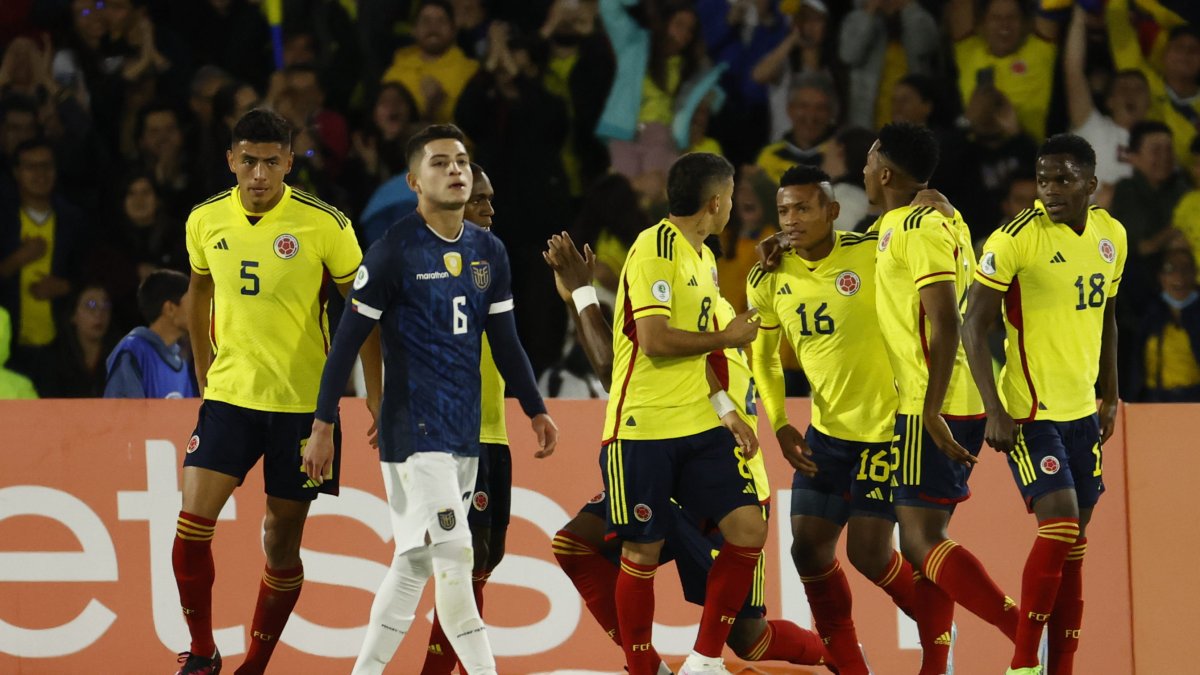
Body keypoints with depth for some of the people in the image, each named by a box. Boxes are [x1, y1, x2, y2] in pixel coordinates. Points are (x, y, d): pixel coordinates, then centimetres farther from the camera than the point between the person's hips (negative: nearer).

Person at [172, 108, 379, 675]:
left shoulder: (325, 225, -11)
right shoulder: (206, 221, 0)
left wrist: (374, 394, -4)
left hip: (303, 401, -2)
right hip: (229, 394, 2)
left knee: (282, 541, 3)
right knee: (192, 522, -12)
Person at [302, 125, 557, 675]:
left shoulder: (489, 252, 10)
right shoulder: (393, 252, -9)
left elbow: (505, 342, 19)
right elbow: (347, 342, -7)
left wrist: (536, 411, 15)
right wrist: (323, 426, -9)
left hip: (465, 432, 7)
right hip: (413, 429, -7)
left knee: (415, 562, 9)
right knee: (453, 555, -12)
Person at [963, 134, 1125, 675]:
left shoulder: (1111, 236, 5)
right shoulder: (1015, 239, -14)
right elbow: (974, 325, -13)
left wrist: (1110, 396, 18)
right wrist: (994, 411, -19)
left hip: (1082, 411, 6)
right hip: (1030, 412, -6)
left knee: (1072, 547, 6)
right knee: (1060, 526, -17)